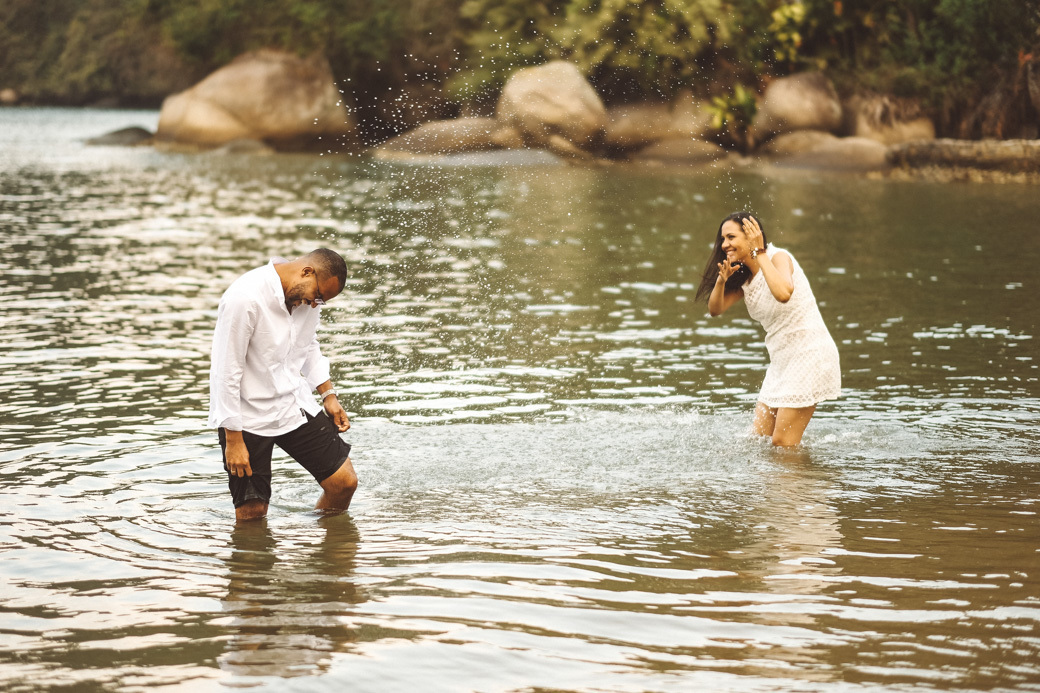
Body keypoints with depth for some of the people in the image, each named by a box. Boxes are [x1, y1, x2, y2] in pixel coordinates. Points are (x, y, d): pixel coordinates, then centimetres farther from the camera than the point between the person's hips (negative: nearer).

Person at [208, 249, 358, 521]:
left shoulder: (307, 294, -1)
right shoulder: (244, 299, -25)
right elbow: (226, 372, -21)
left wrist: (328, 394, 10)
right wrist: (233, 440, -19)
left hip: (296, 405, 6)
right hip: (248, 415, -6)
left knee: (344, 482, 1)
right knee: (252, 511, -6)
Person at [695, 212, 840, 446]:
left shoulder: (779, 257, -16)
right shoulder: (744, 275, 9)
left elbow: (783, 293, -37)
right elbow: (715, 309, 1)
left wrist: (759, 253, -28)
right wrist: (721, 280, -18)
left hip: (809, 354, -9)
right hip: (782, 360, 9)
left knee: (782, 443, -9)